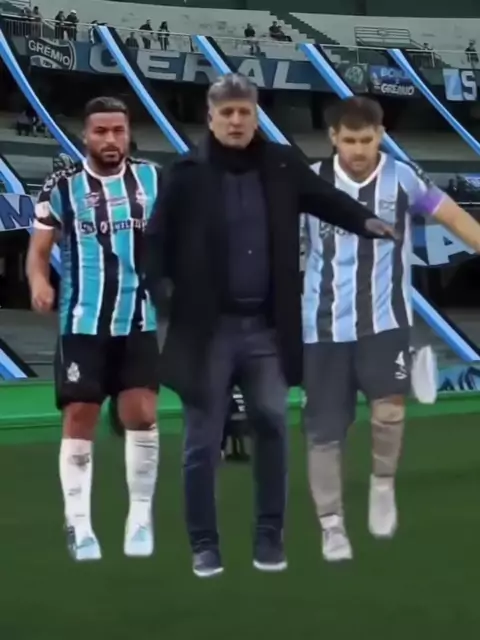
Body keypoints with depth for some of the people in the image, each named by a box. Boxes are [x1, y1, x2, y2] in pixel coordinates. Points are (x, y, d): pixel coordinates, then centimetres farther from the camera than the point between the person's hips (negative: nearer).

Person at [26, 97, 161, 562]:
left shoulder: (151, 180, 4)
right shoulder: (62, 187, -2)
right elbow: (39, 248, -3)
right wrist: (39, 281, -24)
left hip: (139, 322, 2)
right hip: (82, 323, -1)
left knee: (142, 416, -4)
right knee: (79, 419, 1)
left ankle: (141, 516, 11)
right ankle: (78, 523, 9)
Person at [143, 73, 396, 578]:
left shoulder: (281, 166, 1)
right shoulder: (187, 175, -8)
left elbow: (324, 197, 15)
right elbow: (156, 237, -8)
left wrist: (365, 221, 0)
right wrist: (159, 286, -22)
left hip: (267, 328, 2)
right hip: (209, 329, -2)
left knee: (272, 427, 5)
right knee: (203, 442, 5)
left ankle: (269, 537, 17)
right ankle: (204, 545, 16)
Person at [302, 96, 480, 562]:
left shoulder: (401, 178, -6)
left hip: (384, 321, -1)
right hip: (324, 326, 1)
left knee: (389, 408, -20)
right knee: (324, 429, 4)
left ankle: (383, 484, 10)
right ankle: (332, 526, 20)